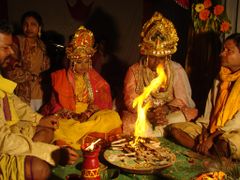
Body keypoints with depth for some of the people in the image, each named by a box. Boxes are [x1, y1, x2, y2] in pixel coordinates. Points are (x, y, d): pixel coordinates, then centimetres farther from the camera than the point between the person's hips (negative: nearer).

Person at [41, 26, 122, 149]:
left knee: (113, 117, -26)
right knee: (57, 129, -34)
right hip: (66, 119, -2)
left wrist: (88, 113, -17)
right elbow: (54, 105, 0)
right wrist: (74, 115, -17)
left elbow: (103, 100, 3)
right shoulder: (59, 77, 5)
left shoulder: (93, 77, 11)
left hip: (91, 116, 2)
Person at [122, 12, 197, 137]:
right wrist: (149, 114, -24)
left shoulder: (177, 70, 3)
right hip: (142, 116, -1)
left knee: (188, 114, -28)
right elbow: (130, 101, -7)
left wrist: (165, 109, -24)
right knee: (128, 121, -30)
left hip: (169, 114, 1)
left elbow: (181, 99, -3)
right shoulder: (134, 71, 1)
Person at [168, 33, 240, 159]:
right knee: (175, 129, -12)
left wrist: (213, 137, -16)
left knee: (226, 144, -41)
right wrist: (205, 129, -2)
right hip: (212, 129, 7)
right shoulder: (219, 78, 14)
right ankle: (214, 156, -20)